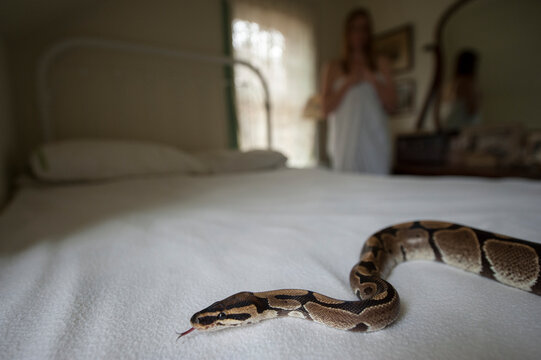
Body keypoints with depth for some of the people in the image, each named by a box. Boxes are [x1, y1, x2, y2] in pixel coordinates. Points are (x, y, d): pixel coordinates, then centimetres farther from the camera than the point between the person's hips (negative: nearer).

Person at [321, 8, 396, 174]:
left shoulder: (382, 64, 16)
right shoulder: (333, 67, 10)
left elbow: (391, 105, 7)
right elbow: (326, 109, 1)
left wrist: (373, 79, -4)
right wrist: (347, 84, -7)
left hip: (375, 142, 2)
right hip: (345, 142, -1)